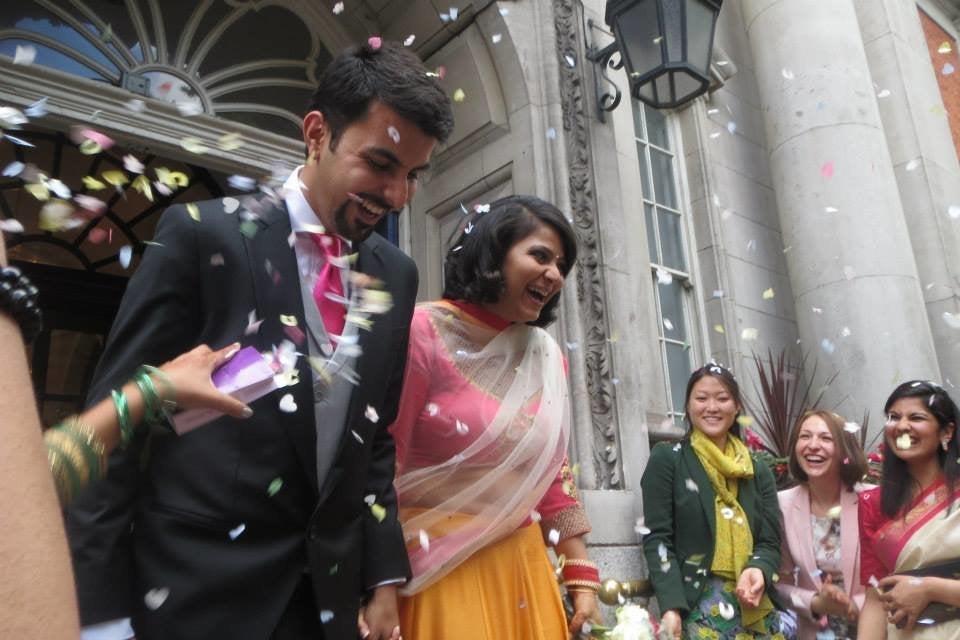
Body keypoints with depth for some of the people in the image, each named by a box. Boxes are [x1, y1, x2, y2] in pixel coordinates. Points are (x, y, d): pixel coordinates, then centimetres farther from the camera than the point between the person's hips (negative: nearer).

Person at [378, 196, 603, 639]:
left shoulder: (546, 356, 6)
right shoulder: (424, 332, -11)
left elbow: (553, 471, 11)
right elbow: (384, 462, -12)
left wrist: (581, 575, 9)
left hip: (524, 567, 6)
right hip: (441, 570, -5)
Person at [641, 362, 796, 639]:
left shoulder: (758, 472, 13)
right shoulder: (666, 459, 0)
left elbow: (770, 542, 8)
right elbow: (657, 538, -6)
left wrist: (758, 571, -15)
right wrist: (671, 608, -19)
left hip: (757, 610, 4)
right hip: (694, 609, -4)